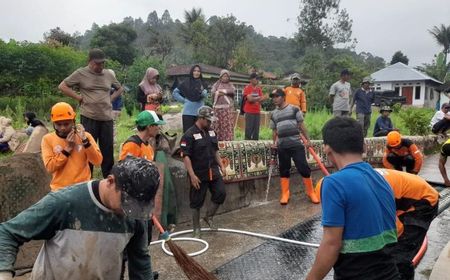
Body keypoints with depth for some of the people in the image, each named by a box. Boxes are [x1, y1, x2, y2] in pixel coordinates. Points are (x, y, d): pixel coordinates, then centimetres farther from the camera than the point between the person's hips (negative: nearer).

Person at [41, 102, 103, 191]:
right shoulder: (48, 139, 1)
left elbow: (97, 161, -9)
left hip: (82, 187, 0)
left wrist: (85, 140, -16)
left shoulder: (85, 136, 1)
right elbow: (50, 167, -8)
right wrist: (67, 148, -11)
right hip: (60, 189, 0)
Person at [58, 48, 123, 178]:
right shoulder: (81, 73, 0)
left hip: (107, 118, 4)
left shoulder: (108, 74, 11)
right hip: (89, 117, -4)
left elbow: (120, 89, 26)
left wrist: (111, 98, 9)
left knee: (108, 149, 8)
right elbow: (62, 86, 2)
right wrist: (78, 97, -6)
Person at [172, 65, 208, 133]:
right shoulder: (186, 83, 3)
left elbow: (205, 95, -12)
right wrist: (183, 100, 1)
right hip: (188, 111, -1)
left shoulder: (203, 84, 6)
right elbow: (175, 92, 9)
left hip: (199, 111, 1)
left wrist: (202, 91, -33)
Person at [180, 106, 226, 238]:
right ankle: (196, 228, 20)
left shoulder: (211, 132, 10)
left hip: (213, 172, 6)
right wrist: (192, 175, -22)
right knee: (197, 202, 4)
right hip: (199, 174, -6)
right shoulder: (189, 135, -14)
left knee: (221, 193, 1)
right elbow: (186, 156, -17)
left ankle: (209, 217, 23)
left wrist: (221, 166, 13)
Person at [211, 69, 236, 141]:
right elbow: (212, 93, -3)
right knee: (217, 125, -5)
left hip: (228, 108, 1)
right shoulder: (216, 85, 13)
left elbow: (233, 91, -5)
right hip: (218, 108, 0)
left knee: (228, 125, -5)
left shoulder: (230, 85, 16)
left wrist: (223, 91, -8)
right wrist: (225, 92, -6)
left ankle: (228, 140, -4)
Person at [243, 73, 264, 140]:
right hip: (249, 112, -5)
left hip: (257, 112, 5)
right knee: (249, 129, -5)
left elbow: (261, 99, 8)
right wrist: (258, 98, -5)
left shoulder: (259, 89, 14)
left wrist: (254, 99, -10)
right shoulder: (247, 88, -3)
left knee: (256, 130, 6)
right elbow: (250, 99, -14)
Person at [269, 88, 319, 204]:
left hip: (296, 144, -3)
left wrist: (307, 140, 2)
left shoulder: (294, 109, 2)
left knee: (304, 168, -3)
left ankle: (310, 192, 13)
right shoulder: (274, 114, 14)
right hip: (282, 146, 4)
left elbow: (301, 125, 4)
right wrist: (274, 143, 11)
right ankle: (285, 194, 16)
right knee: (284, 170, 7)